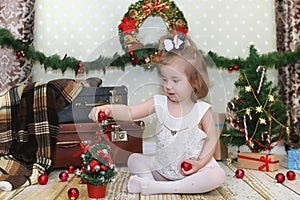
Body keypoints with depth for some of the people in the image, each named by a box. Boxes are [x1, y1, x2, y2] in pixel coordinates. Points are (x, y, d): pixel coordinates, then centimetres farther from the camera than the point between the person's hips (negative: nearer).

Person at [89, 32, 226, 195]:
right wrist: (108, 109, -34)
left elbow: (212, 139, -4)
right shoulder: (159, 103, -6)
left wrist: (201, 163, -17)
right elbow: (130, 112, -15)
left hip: (191, 168, -2)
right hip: (162, 166, 2)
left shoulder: (202, 110, -10)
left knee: (217, 176, -29)